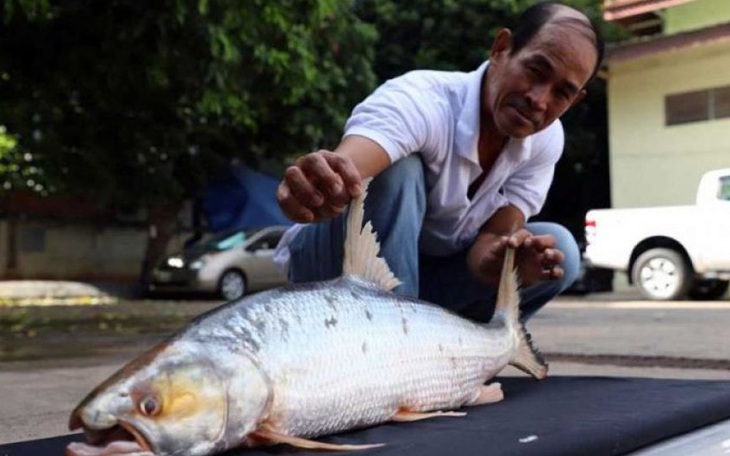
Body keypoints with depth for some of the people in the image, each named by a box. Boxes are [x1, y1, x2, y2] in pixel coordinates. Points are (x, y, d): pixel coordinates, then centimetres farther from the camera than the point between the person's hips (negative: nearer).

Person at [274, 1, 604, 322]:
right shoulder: (423, 100, -30)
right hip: (334, 271, -5)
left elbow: (492, 237, -15)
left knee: (560, 249, -13)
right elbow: (341, 167, -49)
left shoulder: (546, 140, -10)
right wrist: (320, 188, -74)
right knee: (396, 169, -33)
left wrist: (498, 260, -39)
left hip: (422, 278, 5)